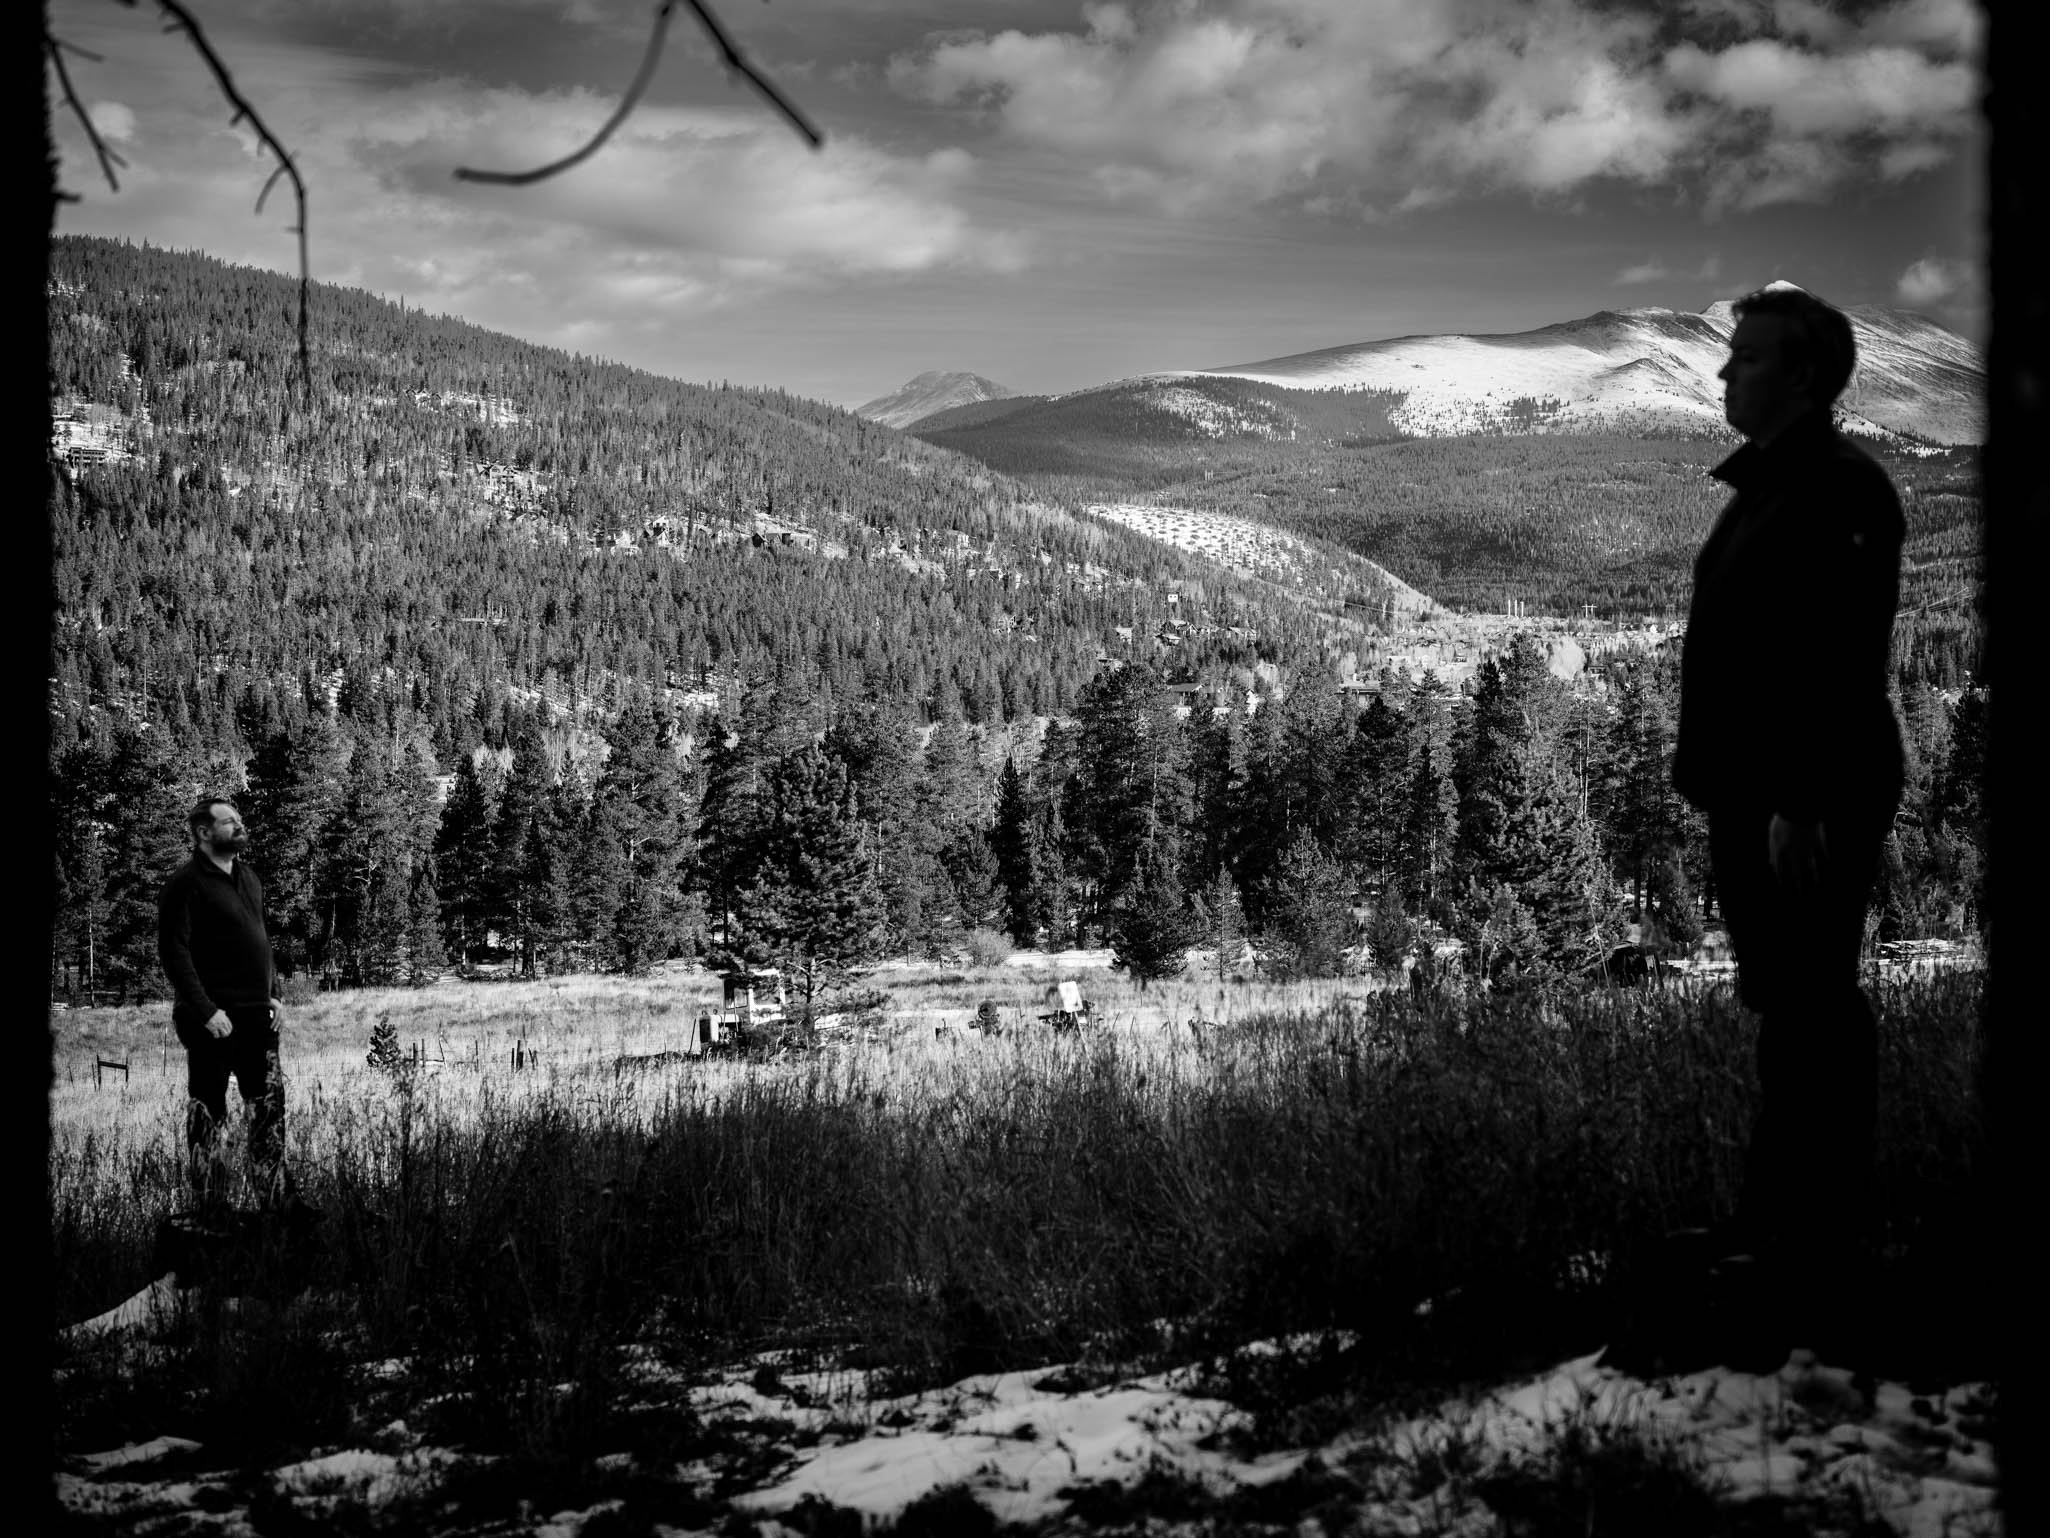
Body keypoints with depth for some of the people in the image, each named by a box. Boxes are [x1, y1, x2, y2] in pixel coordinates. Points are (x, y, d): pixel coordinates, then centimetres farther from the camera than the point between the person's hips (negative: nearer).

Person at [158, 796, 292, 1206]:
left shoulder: (248, 878, 14)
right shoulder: (186, 883, -11)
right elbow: (173, 951, -16)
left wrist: (273, 994, 13)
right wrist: (206, 1011, -20)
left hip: (257, 1017, 7)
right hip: (214, 1020, -7)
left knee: (270, 1102, 8)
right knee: (208, 1109, 2)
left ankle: (277, 1196, 14)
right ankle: (209, 1202, 9)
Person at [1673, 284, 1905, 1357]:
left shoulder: (1838, 490, -16)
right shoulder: (1765, 486, 16)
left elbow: (1837, 663, -23)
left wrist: (1800, 803, -26)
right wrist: (1711, 768, 20)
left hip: (1805, 809, -10)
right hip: (1752, 796, 10)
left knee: (1809, 1010, -6)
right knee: (1785, 1006, 17)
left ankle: (1821, 1259, 1)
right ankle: (1778, 1216, 29)